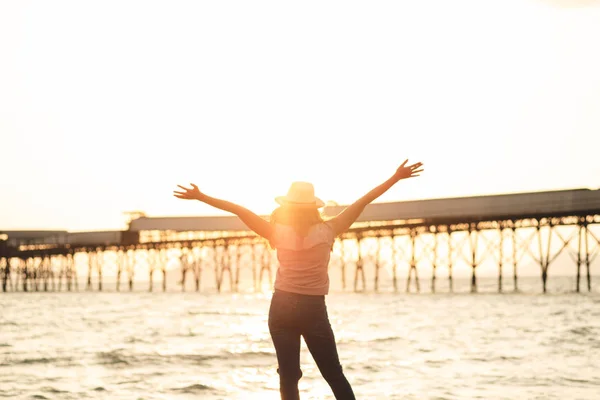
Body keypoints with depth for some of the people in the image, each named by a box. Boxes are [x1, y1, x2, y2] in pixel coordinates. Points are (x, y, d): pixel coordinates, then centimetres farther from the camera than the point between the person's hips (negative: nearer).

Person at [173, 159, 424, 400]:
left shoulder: (277, 232, -4)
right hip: (314, 310, 0)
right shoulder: (328, 230, -4)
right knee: (334, 375, 8)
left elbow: (238, 210, -5)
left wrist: (200, 196, -2)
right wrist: (396, 177, 2)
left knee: (288, 377, 2)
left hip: (282, 308, 0)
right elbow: (362, 202, -1)